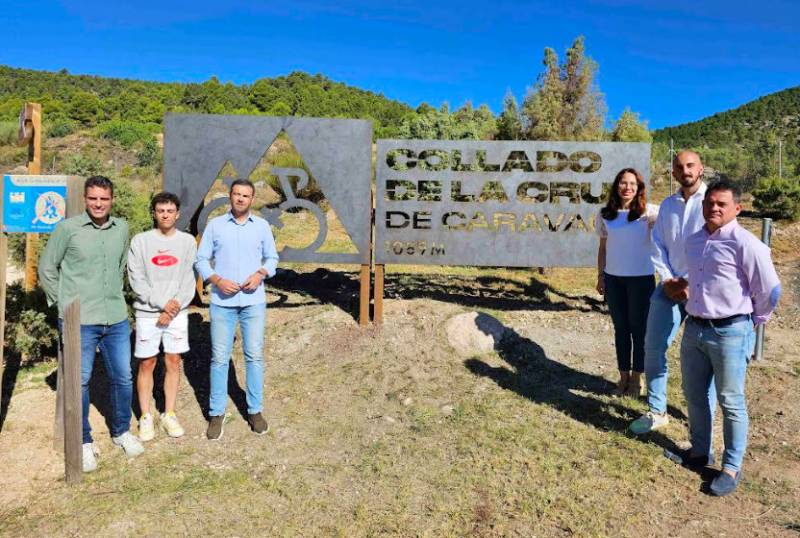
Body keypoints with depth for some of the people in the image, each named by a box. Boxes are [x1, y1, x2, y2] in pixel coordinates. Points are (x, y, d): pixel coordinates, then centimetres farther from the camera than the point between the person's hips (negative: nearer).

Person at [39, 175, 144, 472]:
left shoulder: (121, 228, 4)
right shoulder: (68, 228, -7)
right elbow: (46, 268, 1)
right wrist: (62, 303, 2)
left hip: (116, 319, 4)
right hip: (79, 322, -3)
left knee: (123, 378, 11)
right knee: (79, 382, 5)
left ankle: (122, 432, 30)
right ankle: (84, 442, 21)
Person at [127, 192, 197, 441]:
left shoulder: (187, 241, 3)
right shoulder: (140, 241, -1)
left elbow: (188, 281, -1)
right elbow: (136, 280, -6)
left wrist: (172, 310, -9)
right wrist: (162, 302, -13)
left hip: (177, 312, 1)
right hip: (147, 312, -1)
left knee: (173, 362, 7)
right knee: (146, 364, 5)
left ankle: (169, 415, 19)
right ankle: (145, 417, 17)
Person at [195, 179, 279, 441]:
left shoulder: (262, 226, 5)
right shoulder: (215, 225, 2)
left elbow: (272, 257, 11)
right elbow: (201, 260, 3)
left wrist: (260, 274, -8)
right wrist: (217, 280, -13)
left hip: (253, 301, 1)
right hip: (222, 301, -1)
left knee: (254, 356, 6)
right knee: (219, 358, 4)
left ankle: (255, 410, 18)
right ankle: (216, 413, 16)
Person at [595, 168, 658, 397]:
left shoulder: (647, 212, -5)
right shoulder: (605, 215, 4)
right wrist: (600, 276, 8)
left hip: (641, 278, -3)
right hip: (613, 278, 3)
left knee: (639, 329, 8)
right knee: (620, 328, 12)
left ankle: (636, 379, 21)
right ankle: (624, 376, 25)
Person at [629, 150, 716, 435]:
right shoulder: (667, 204, 11)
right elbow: (657, 243, 11)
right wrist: (667, 278, -2)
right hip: (671, 285, 5)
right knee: (653, 346, 3)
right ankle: (656, 411, 17)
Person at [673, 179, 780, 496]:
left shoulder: (744, 244, -15)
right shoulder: (693, 241, 9)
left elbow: (770, 289, -9)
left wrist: (754, 321, 3)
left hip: (729, 333, -7)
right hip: (694, 328, 7)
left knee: (731, 402, 3)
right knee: (694, 395, 17)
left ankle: (732, 468, 17)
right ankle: (699, 451, 35)